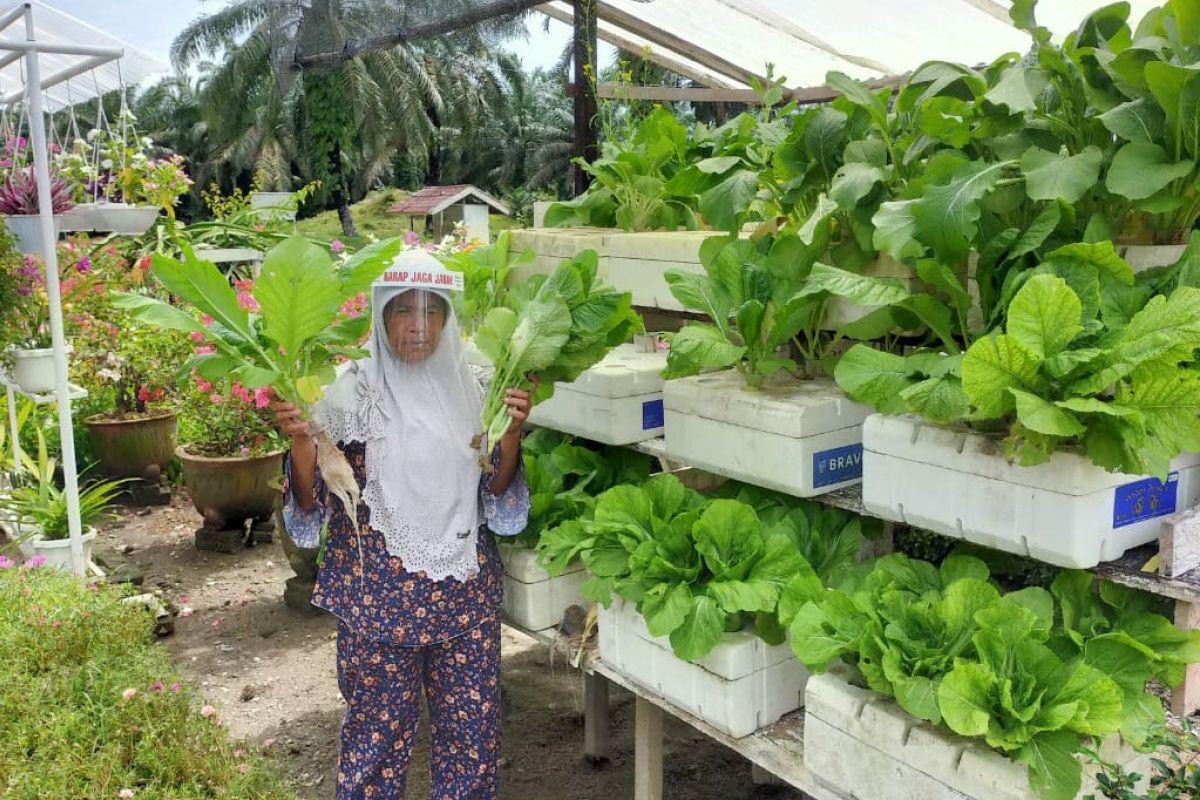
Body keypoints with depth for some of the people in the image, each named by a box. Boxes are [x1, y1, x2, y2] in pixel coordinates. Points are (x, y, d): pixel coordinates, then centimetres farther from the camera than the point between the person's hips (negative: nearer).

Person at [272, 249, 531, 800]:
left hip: (465, 590, 3)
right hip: (380, 592, -3)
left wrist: (512, 433, -12)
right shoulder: (352, 390, -8)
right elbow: (311, 499, -8)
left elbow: (496, 490, 5)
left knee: (473, 725, 14)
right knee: (378, 729, 11)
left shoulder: (469, 387, 2)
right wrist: (300, 440, -26)